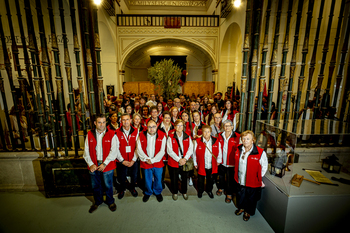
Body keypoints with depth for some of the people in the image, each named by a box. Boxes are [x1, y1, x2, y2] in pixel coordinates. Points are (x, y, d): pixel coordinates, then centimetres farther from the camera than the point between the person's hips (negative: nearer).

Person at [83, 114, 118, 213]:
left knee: (108, 185, 12)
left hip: (107, 166, -3)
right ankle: (97, 202, 44)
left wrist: (104, 164, -14)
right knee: (95, 186, 19)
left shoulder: (111, 134, -9)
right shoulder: (90, 134, 1)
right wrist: (91, 164, -8)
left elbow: (113, 151, -12)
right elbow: (86, 151, 2)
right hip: (93, 166, 3)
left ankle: (110, 201, 38)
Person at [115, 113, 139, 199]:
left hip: (133, 160, 1)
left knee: (134, 176, 16)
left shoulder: (136, 131, -6)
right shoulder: (117, 133, -8)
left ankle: (132, 188, 46)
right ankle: (122, 190, 45)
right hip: (122, 161, 0)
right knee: (122, 177, 16)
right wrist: (122, 161, -11)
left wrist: (133, 160, -11)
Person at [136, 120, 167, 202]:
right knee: (147, 180, 18)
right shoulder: (141, 135, -6)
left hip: (158, 162, 0)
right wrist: (146, 159, -14)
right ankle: (148, 193, 46)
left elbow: (162, 151, -11)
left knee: (158, 179, 16)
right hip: (145, 163, 1)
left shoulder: (162, 136, -9)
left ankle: (158, 192, 44)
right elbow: (139, 149, -6)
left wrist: (153, 160, -14)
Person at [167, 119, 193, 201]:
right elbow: (169, 150, -12)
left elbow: (190, 149, -3)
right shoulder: (171, 137, -7)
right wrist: (179, 159, -16)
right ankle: (175, 192, 39)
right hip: (174, 162, -2)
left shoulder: (187, 137, 1)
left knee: (184, 178, 15)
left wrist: (185, 159, -14)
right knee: (174, 179, 12)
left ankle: (184, 192, 41)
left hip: (185, 162, 2)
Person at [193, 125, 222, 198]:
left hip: (212, 166, 2)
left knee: (211, 180, 23)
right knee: (201, 180, 20)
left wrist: (218, 161, 5)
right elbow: (195, 153, -5)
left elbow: (219, 152, 4)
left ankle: (209, 190, 52)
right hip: (201, 166, -1)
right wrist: (195, 163, 0)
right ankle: (200, 191, 49)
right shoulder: (197, 141, -16)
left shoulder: (216, 141, -10)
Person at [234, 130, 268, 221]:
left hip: (252, 181, -4)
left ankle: (248, 212, 47)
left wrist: (258, 178, -4)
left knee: (251, 198, 20)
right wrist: (237, 175, 11)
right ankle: (241, 207, 53)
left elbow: (264, 167, -9)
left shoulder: (260, 152, -23)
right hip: (240, 180, 4)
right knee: (240, 195, 25)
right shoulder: (239, 149, -8)